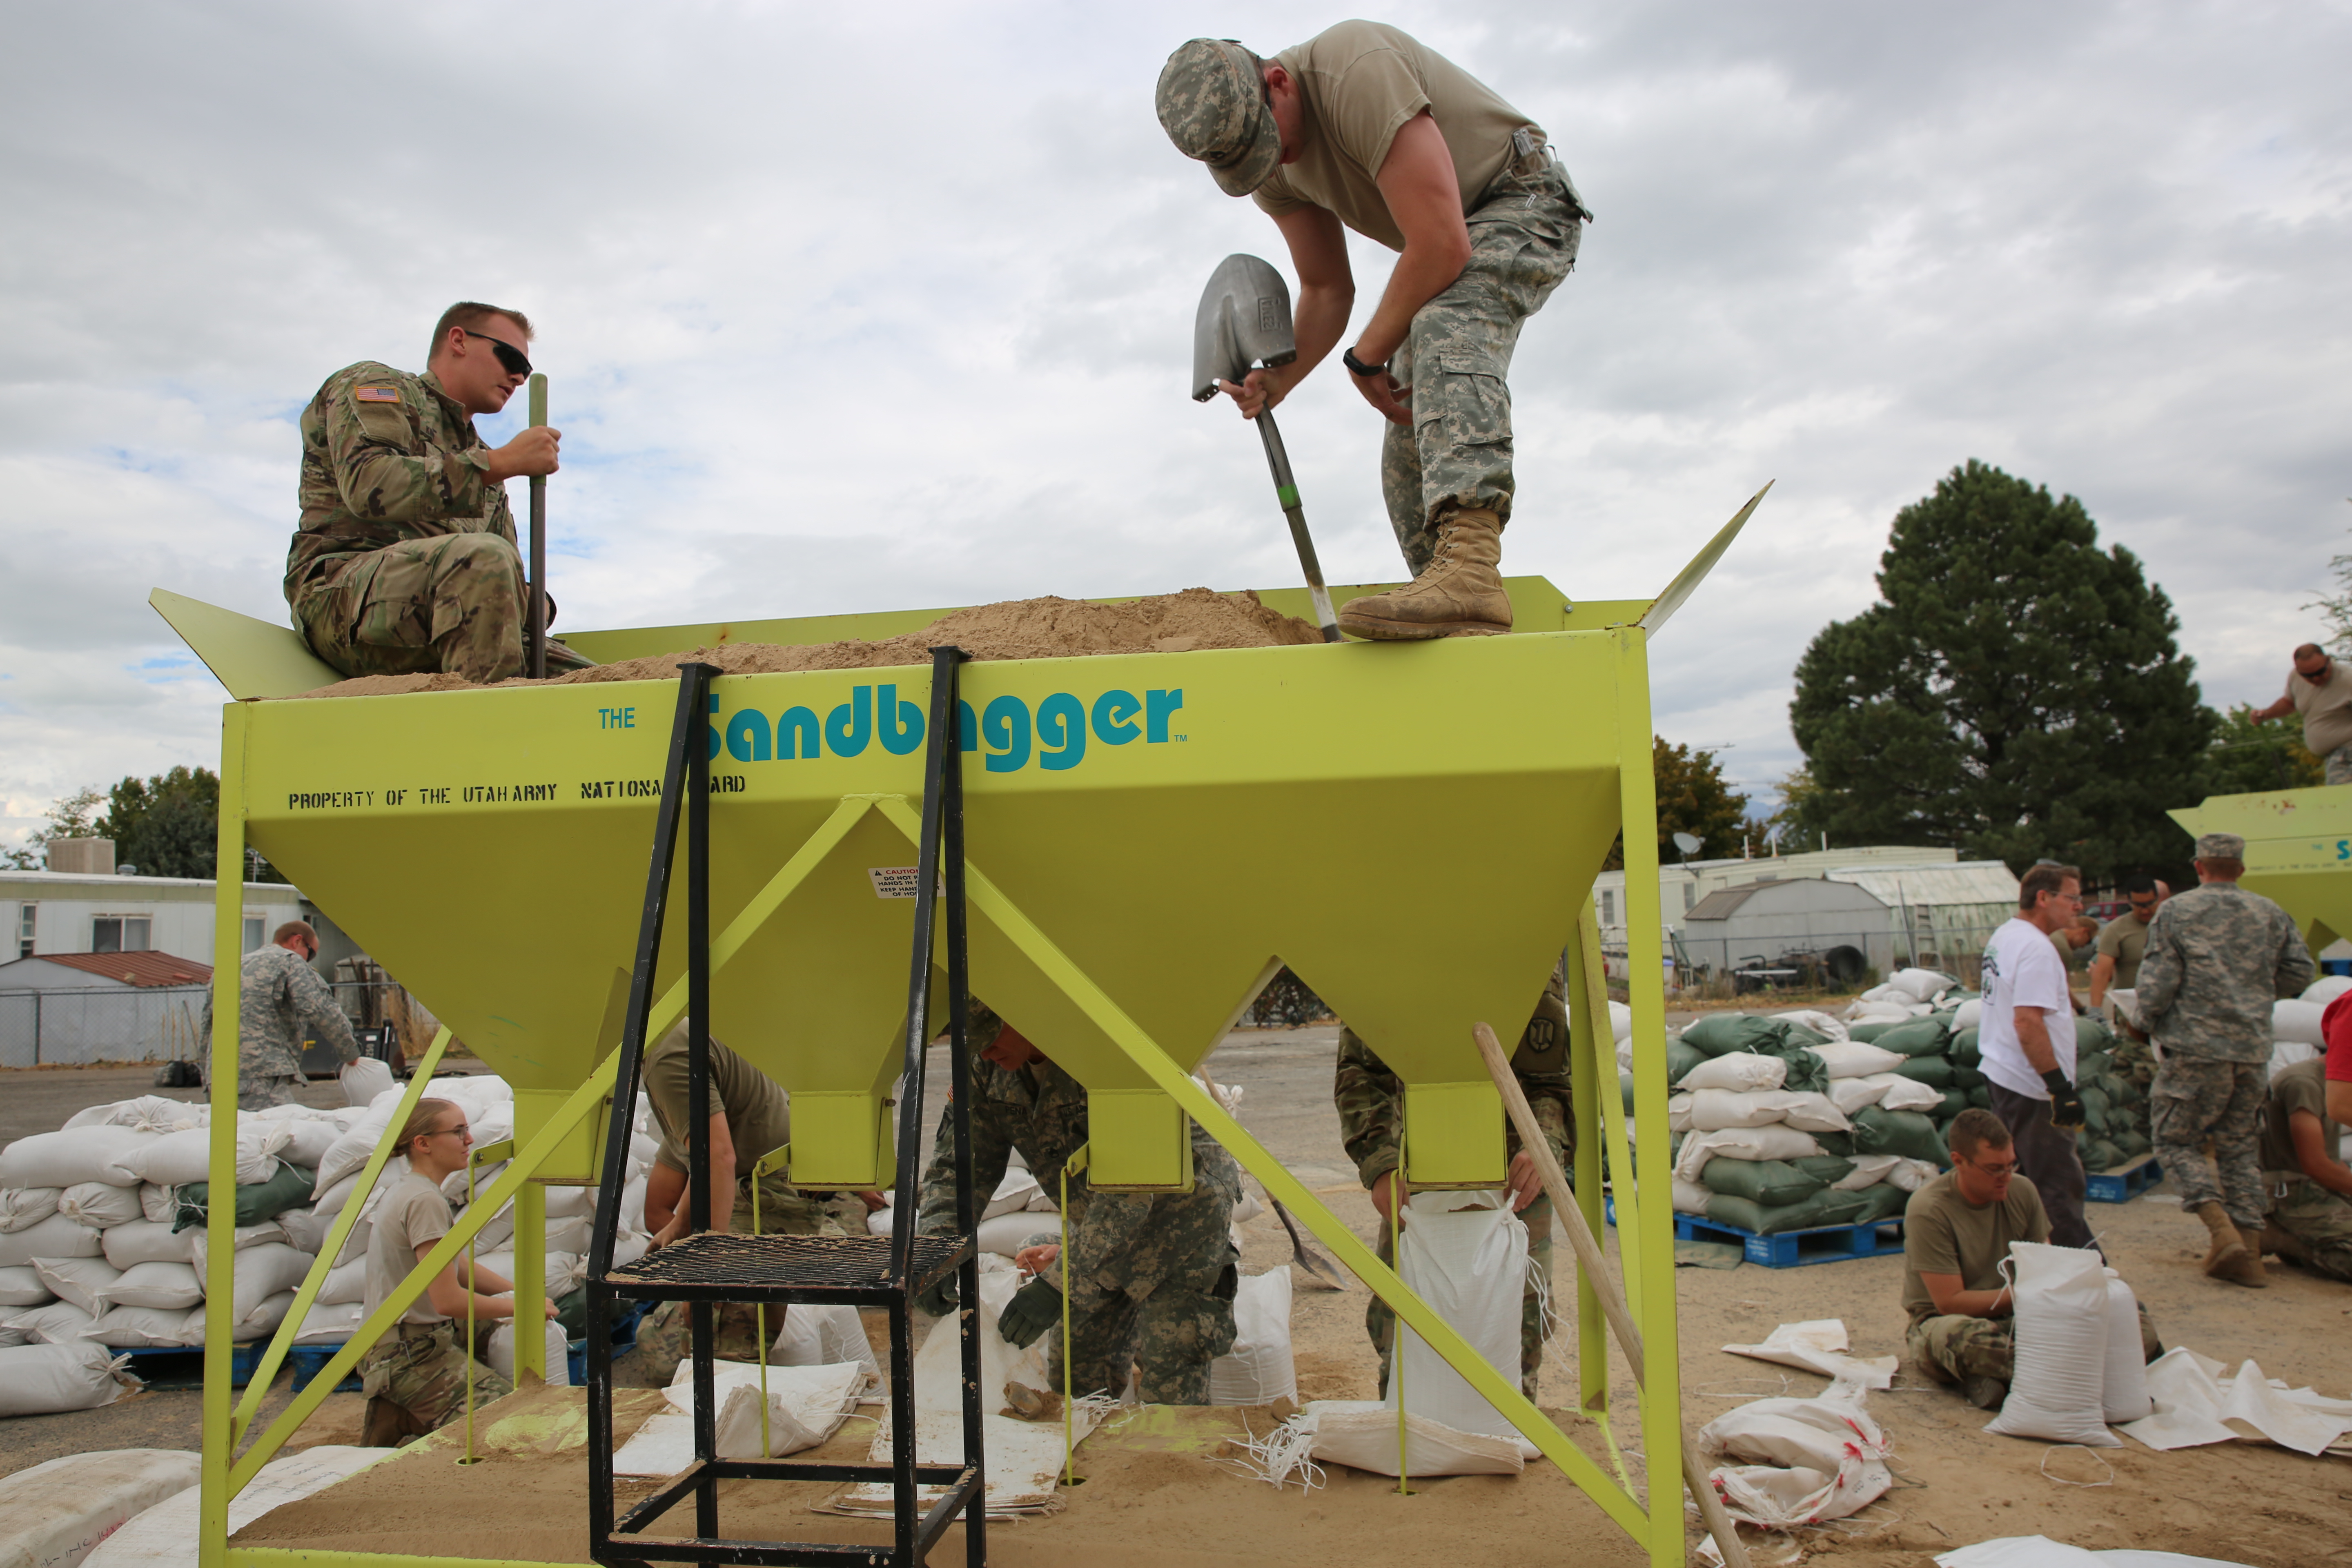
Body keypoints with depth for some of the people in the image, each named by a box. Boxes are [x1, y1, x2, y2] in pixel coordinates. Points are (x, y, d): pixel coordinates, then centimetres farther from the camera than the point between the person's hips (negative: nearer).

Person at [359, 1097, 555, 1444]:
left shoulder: (405, 1191, 12)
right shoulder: (424, 1201, -19)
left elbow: (459, 1268, 20)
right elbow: (449, 1300, -22)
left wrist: (518, 1292, 10)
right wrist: (521, 1306, -9)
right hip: (409, 1355, -10)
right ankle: (402, 1420, -4)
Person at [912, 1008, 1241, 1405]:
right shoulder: (987, 1065, -11)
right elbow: (959, 1161, -4)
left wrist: (1060, 1283, -37)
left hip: (1180, 1212, -7)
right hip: (1099, 1223, 7)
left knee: (1169, 1389, -11)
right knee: (1075, 1377, 8)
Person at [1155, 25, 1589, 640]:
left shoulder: (1358, 72, -31)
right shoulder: (1274, 164, -4)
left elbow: (1443, 245, -33)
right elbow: (1327, 291, 3)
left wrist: (1367, 357, -19)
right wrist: (1279, 379, -15)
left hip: (1524, 203, -9)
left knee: (1447, 331, -37)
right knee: (1411, 443, 2)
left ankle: (1470, 561, -53)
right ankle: (1455, 616, 8)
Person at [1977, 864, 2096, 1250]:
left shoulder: (2003, 935, 12)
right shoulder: (2035, 947, -20)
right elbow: (2028, 1022, -27)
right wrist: (2062, 1088, -25)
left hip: (2000, 1074, 10)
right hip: (2033, 1088, -10)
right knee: (2059, 1186, -2)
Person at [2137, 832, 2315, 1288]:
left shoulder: (2176, 911, -4)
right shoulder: (2271, 914, 9)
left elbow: (2156, 981, -9)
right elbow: (2299, 974, 11)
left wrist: (2150, 1024, 8)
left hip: (2197, 1049, -5)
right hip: (2254, 1052, 5)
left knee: (2176, 1139, 4)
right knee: (2239, 1146, 14)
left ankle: (2223, 1230, -13)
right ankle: (2248, 1249, 11)